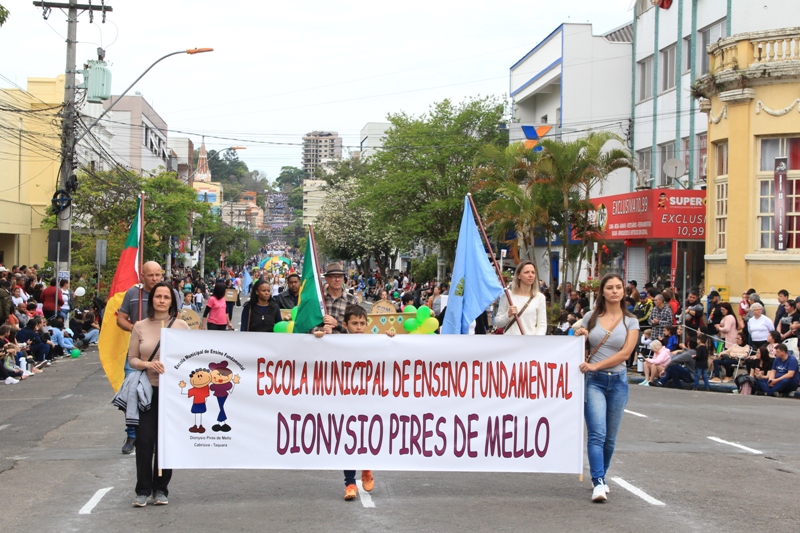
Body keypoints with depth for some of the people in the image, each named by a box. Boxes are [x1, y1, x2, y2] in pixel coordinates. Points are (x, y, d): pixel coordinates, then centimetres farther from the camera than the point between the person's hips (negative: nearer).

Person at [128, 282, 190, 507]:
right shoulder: (140, 327, 3)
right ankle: (143, 490, 6)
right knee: (144, 440, -4)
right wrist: (147, 364, -15)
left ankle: (161, 489, 16)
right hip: (147, 389, 0)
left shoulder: (181, 326, 2)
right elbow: (132, 359, 4)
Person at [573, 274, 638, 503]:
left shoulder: (630, 321, 4)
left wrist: (596, 365, -15)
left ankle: (600, 477, 24)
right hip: (594, 381, -1)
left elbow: (625, 353, -7)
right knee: (597, 434, -15)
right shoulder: (591, 317, 6)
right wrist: (579, 336, -6)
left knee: (610, 437, 9)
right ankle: (599, 483, -21)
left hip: (617, 381, 1)